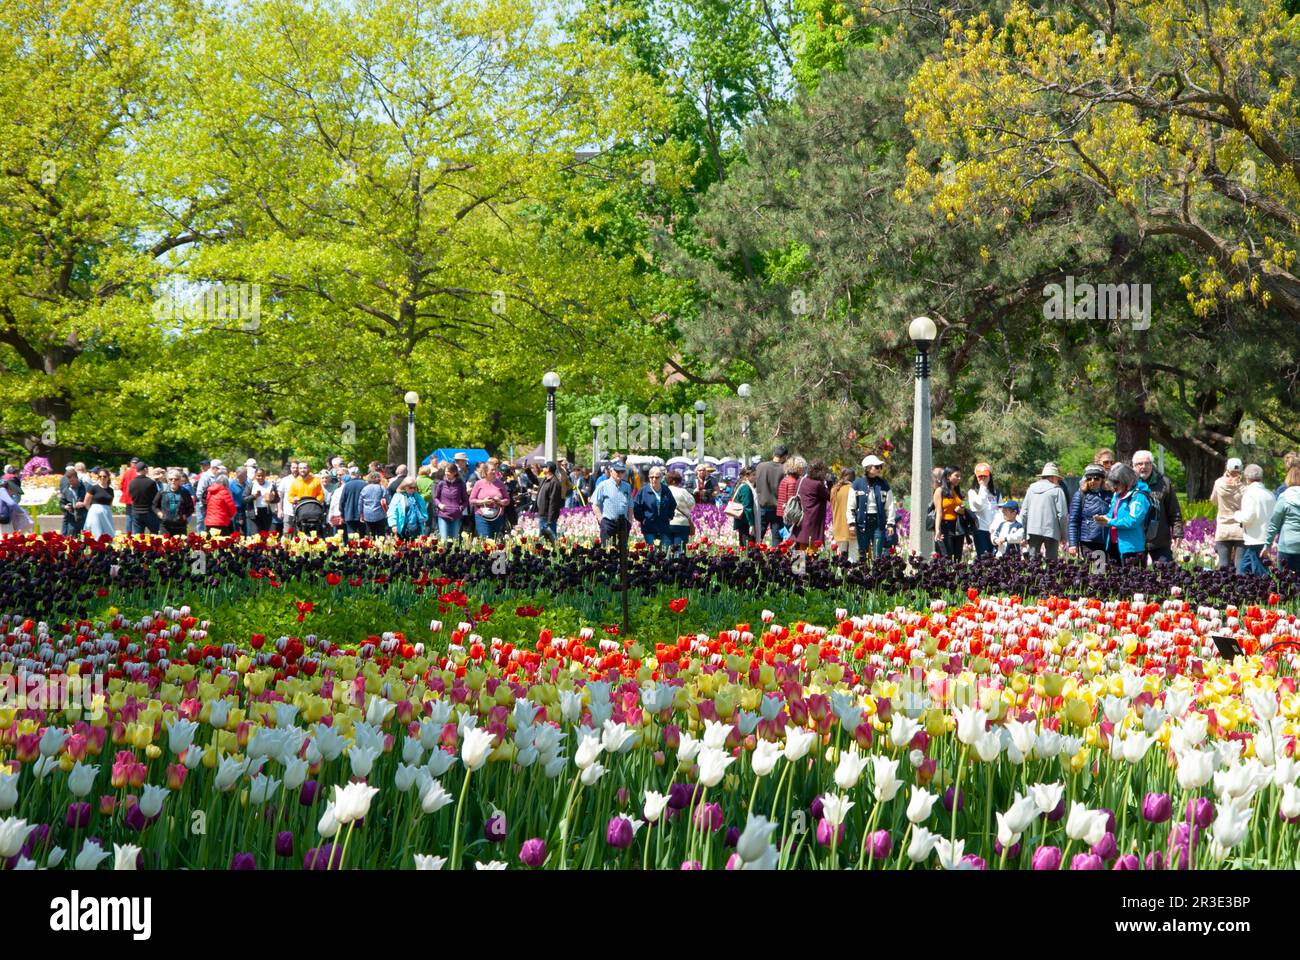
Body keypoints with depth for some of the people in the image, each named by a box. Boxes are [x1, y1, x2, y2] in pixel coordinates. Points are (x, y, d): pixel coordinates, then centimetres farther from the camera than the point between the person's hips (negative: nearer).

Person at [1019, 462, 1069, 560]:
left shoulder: (1031, 489, 11)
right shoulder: (1057, 491, -3)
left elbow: (1023, 513, 12)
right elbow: (1062, 514, -6)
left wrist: (1023, 535, 17)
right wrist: (1064, 535, 4)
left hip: (1033, 530, 4)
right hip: (1051, 531, -4)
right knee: (1051, 561, -1)